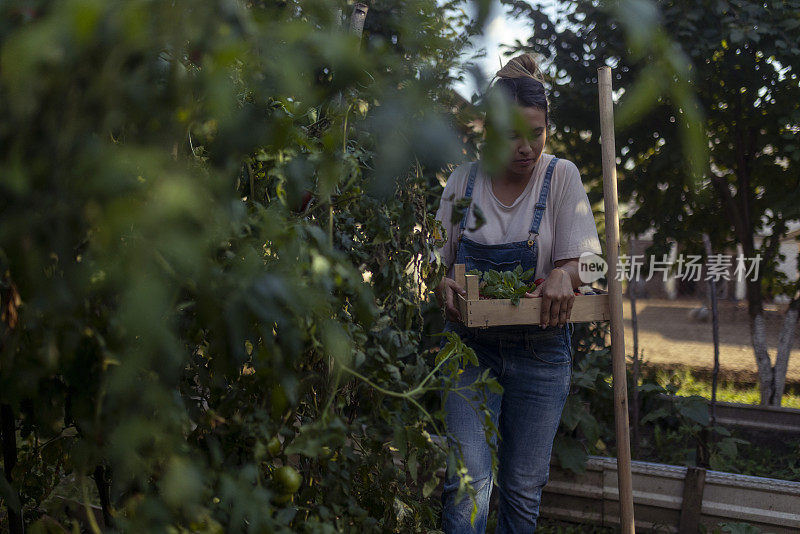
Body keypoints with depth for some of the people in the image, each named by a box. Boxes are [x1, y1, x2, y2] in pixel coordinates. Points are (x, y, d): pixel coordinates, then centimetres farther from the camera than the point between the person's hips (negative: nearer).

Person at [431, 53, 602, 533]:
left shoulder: (561, 177, -1)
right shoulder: (464, 180, 3)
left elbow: (579, 259, -5)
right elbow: (440, 257, 8)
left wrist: (562, 276, -29)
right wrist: (443, 285, -15)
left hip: (540, 351, 0)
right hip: (471, 347, 0)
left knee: (523, 487, 7)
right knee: (469, 478, -12)